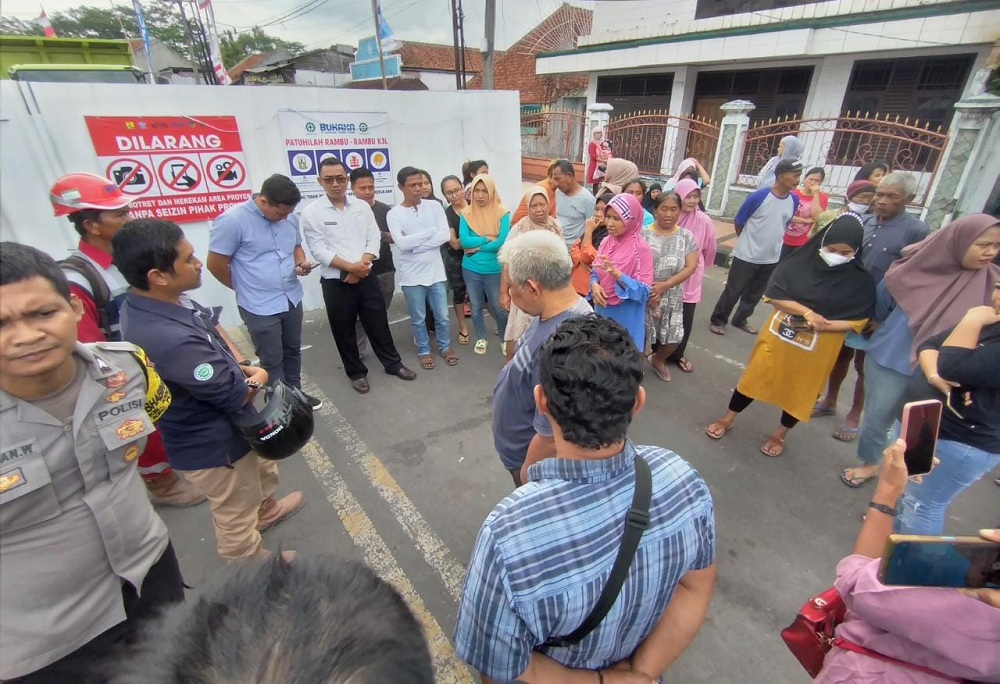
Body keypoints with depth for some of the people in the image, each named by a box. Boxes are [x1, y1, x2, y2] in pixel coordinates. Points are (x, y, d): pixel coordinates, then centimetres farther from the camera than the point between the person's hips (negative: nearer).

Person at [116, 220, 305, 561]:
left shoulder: (146, 303, -10)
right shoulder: (170, 339, -41)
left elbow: (208, 326, 8)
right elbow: (236, 395, -29)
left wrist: (240, 366, -7)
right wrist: (259, 377, -6)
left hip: (210, 427, 9)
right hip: (213, 443, -9)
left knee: (262, 464, 34)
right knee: (236, 518, 17)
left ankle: (266, 509, 62)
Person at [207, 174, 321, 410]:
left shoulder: (290, 218, 0)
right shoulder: (232, 220, -18)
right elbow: (215, 265, -12)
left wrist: (302, 263, -6)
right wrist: (247, 288, 2)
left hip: (292, 300, 6)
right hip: (260, 307, -6)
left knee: (293, 351, 21)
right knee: (272, 361, 7)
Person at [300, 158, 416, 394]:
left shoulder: (362, 206, 4)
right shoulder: (311, 212, -6)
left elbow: (374, 239, 2)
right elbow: (318, 250, -12)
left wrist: (363, 264, -13)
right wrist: (351, 267, -18)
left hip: (366, 277, 2)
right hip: (335, 282, -2)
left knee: (378, 322, 11)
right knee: (344, 330, 9)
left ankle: (392, 363, 28)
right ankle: (357, 372, 25)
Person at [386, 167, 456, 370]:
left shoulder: (434, 206, 0)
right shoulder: (394, 214, -6)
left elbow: (445, 235, -10)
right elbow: (401, 243, -19)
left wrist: (415, 246, -15)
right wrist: (432, 231, -15)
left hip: (436, 271, 2)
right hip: (412, 276, -2)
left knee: (442, 316, 12)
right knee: (418, 318, 11)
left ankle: (445, 347, 32)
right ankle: (424, 351, 29)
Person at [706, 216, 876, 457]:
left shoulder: (861, 282, -9)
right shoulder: (800, 262, -10)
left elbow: (858, 321, -10)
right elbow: (775, 294, -12)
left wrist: (821, 325, -24)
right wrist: (807, 313, -24)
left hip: (818, 348, 0)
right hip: (779, 334, 0)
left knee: (799, 391, 13)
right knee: (755, 376, 8)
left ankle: (779, 435, 34)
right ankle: (728, 419, 25)